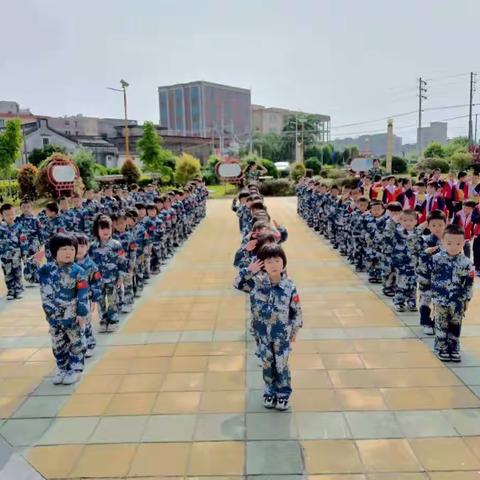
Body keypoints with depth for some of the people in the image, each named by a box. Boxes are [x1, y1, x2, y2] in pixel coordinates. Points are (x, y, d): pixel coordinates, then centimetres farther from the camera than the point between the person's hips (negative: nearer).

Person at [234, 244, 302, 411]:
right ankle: (270, 392, 34)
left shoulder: (289, 286, -14)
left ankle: (283, 394, 29)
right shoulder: (256, 282, -10)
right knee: (267, 365, 16)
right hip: (262, 334, 2)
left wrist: (294, 331, 2)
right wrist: (249, 270, -14)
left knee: (281, 366, 9)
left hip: (282, 335, -1)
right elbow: (238, 283, 0)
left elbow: (296, 310, -4)